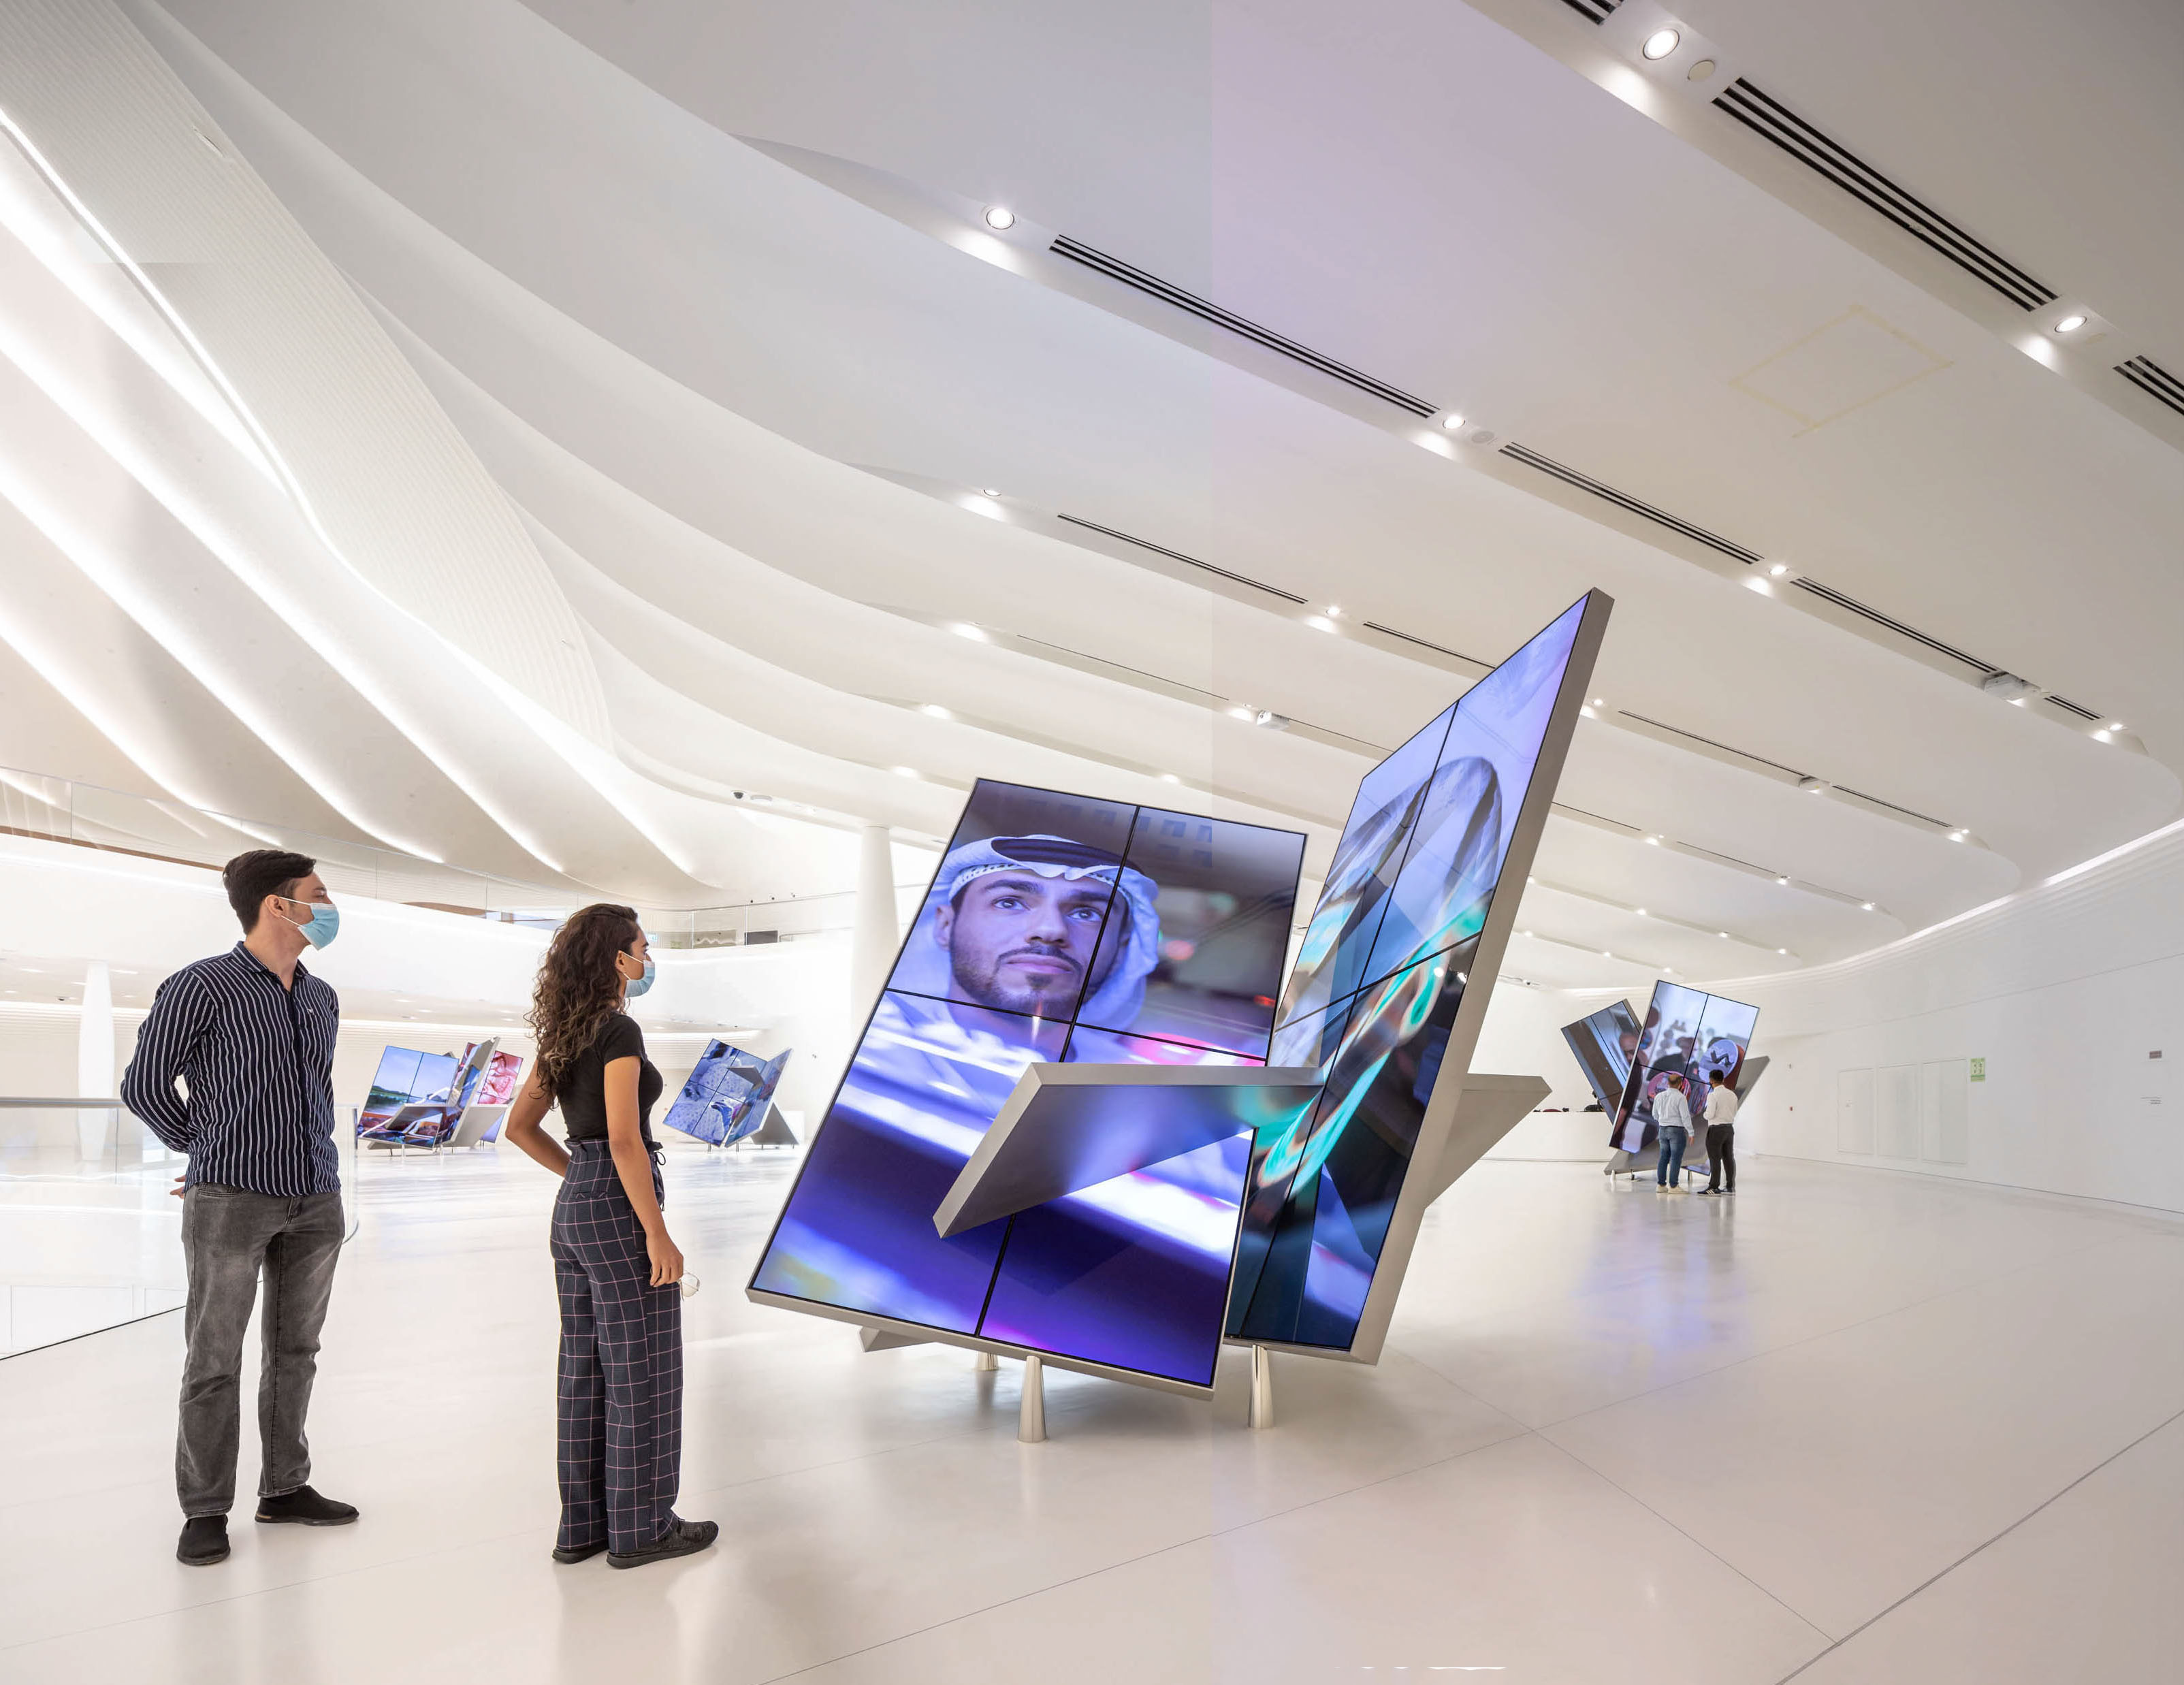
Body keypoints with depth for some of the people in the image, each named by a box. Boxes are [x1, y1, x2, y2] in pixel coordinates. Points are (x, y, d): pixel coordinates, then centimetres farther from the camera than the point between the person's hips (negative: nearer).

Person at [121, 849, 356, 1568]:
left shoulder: (322, 999, 11)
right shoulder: (201, 988, -8)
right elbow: (144, 1085, -1)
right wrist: (206, 1149, 9)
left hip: (315, 1201, 6)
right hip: (231, 1201, -6)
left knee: (295, 1352, 12)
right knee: (214, 1360, 3)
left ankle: (284, 1488, 24)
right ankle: (206, 1510, 14)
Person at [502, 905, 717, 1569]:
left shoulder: (563, 1035, 11)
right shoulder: (618, 1030, -16)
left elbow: (520, 1126, 17)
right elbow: (625, 1140, -22)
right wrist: (658, 1235, -19)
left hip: (571, 1210, 9)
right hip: (618, 1210, -9)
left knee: (585, 1366, 15)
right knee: (641, 1369, 2)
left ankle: (583, 1524, 24)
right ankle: (639, 1527, 13)